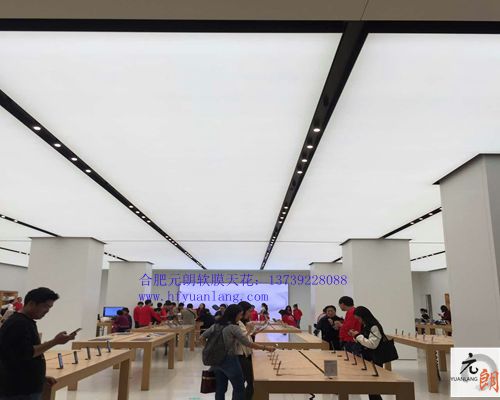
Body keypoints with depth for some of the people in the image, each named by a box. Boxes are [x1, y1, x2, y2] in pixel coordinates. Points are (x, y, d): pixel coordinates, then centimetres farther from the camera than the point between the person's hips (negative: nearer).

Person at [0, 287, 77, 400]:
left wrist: (42, 377, 15)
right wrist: (55, 341, -21)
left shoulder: (27, 322, 13)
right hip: (18, 391, -10)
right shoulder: (18, 324, -18)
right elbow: (26, 353, -23)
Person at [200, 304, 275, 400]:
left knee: (220, 388, 14)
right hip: (230, 361, -7)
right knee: (239, 388, 7)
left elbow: (202, 337, 10)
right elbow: (248, 343, -20)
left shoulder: (216, 325, 5)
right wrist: (265, 347, -13)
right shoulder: (233, 328, -17)